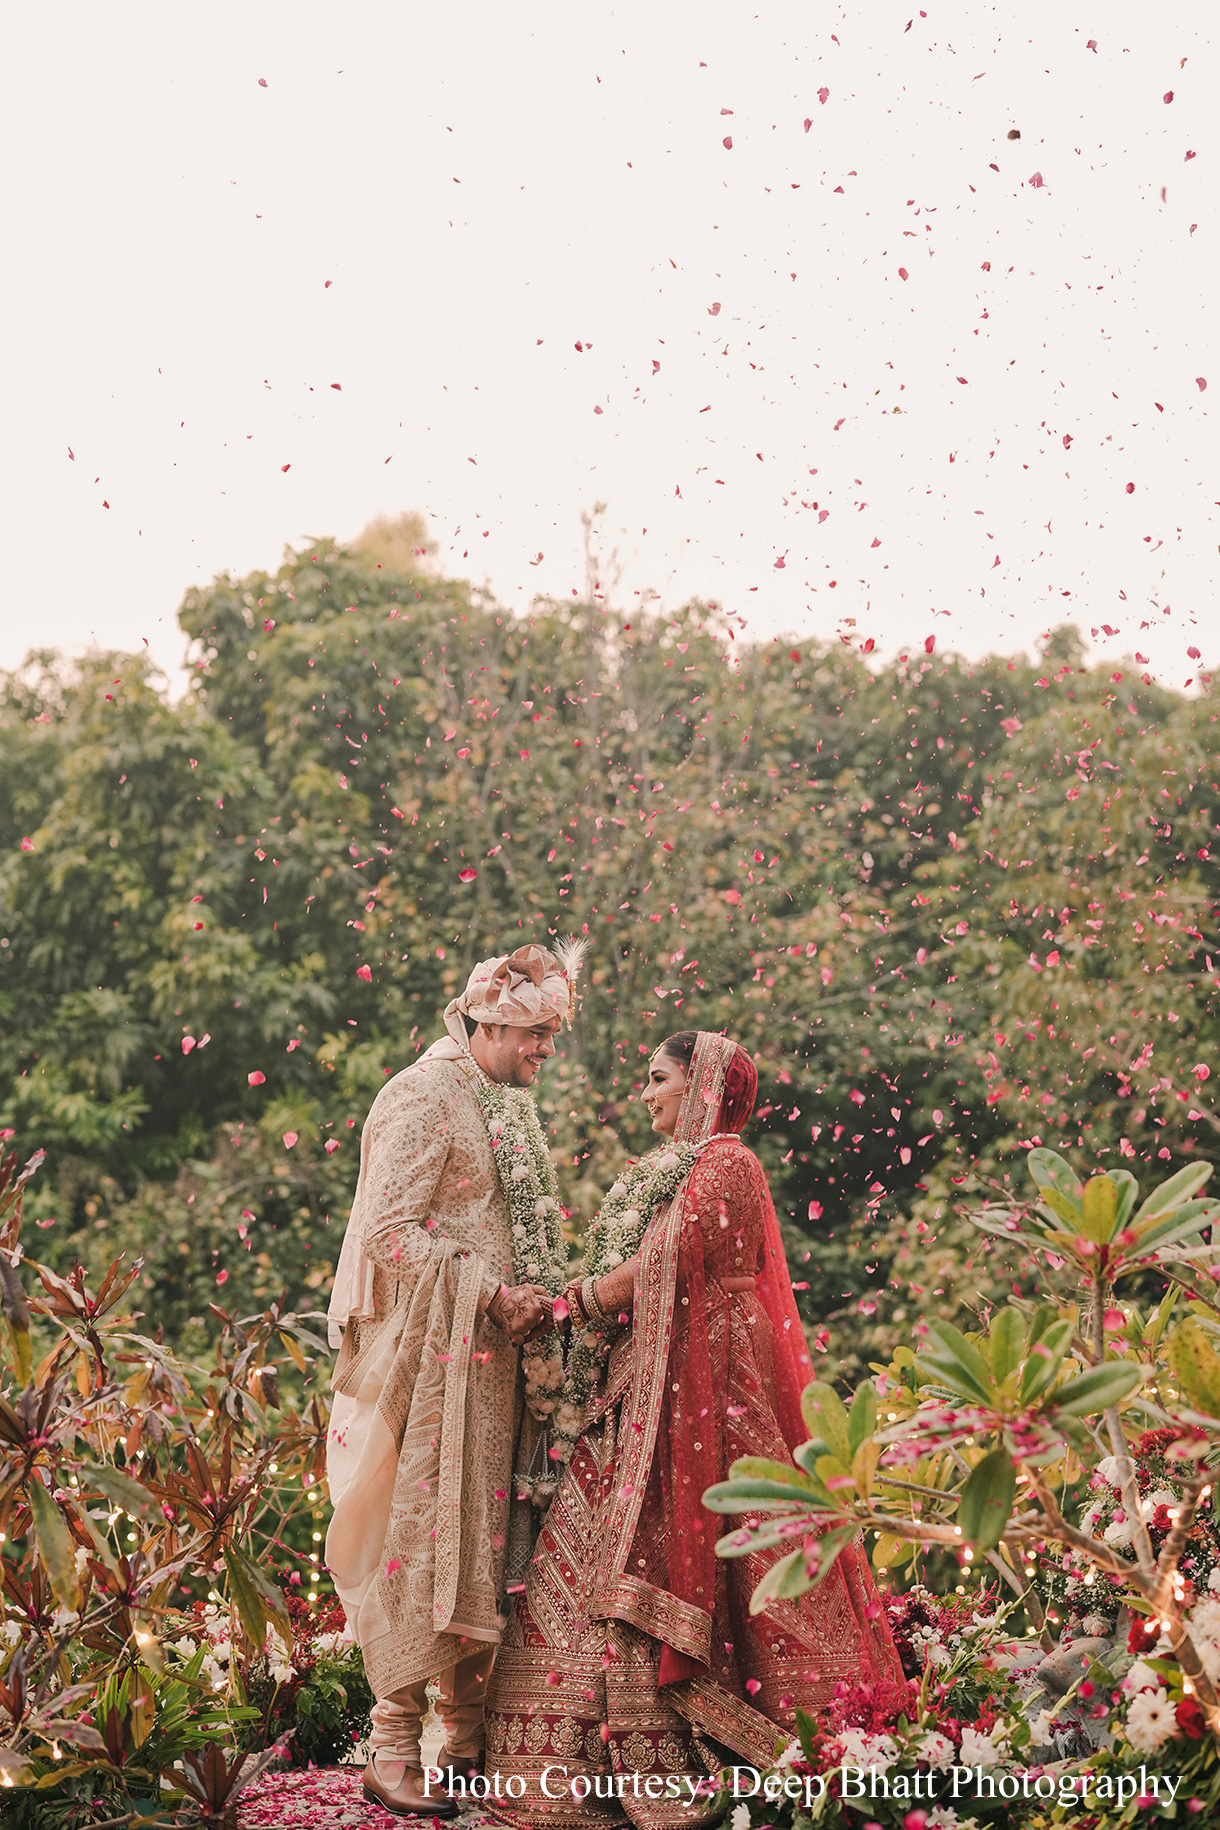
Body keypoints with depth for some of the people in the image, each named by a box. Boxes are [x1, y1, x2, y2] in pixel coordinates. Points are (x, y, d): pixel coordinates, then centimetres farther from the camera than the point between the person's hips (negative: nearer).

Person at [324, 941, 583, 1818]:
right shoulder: (425, 1096, -12)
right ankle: (394, 1751, 1)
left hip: (495, 1353, 8)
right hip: (432, 1351, -8)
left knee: (486, 1536, 10)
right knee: (422, 1534, -6)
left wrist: (536, 1301, 10)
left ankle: (471, 1735, 19)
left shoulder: (512, 1102, 16)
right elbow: (391, 1232, -17)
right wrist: (492, 1294, -17)